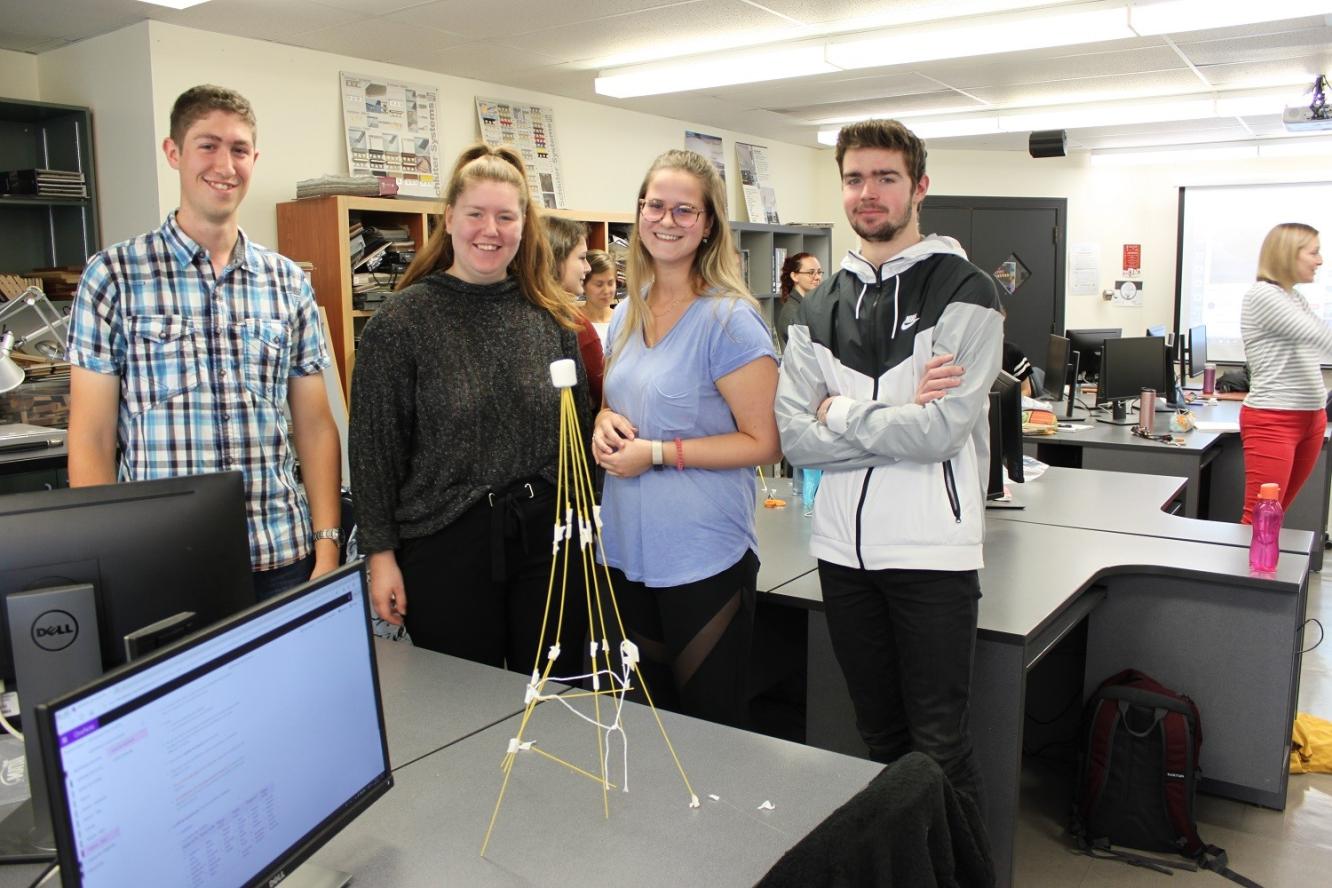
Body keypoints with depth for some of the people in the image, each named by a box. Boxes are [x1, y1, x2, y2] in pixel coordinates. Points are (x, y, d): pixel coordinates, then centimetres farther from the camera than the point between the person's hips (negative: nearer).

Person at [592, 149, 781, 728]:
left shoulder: (730, 320, -13)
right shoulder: (628, 313, 8)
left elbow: (762, 442, -15)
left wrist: (657, 453, -19)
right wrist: (604, 423, -3)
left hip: (704, 558, -7)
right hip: (626, 549, 7)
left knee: (710, 728, 8)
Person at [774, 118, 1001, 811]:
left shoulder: (964, 294, -6)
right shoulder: (821, 308, 9)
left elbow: (940, 430, -19)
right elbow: (796, 438, -3)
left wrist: (840, 414, -8)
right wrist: (897, 417, -13)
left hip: (931, 550, -5)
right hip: (843, 547, 5)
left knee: (938, 747, 4)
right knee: (879, 735, 19)